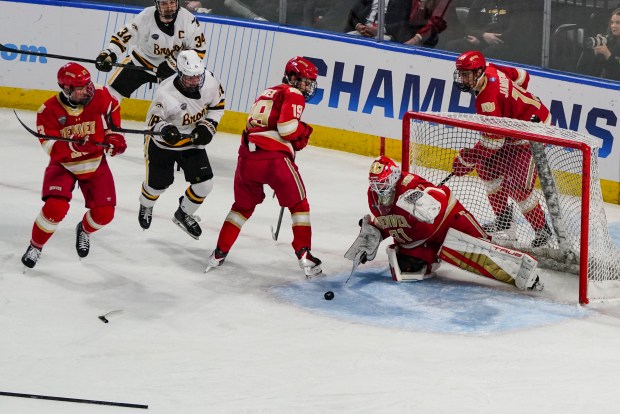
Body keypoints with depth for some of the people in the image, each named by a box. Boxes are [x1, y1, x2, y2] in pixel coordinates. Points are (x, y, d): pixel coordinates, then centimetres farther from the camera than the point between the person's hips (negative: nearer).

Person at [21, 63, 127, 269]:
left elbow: (113, 109, 9)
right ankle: (35, 246, 3)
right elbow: (52, 148, -29)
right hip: (63, 165, -3)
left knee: (104, 213, -4)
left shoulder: (100, 97, -16)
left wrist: (114, 135, 0)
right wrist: (75, 145, -46)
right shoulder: (49, 111, -23)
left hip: (95, 163, 3)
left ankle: (84, 230, 34)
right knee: (56, 207, -24)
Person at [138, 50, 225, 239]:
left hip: (192, 141, 4)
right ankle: (145, 207, 48)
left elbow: (217, 104, 0)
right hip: (162, 144, -4)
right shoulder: (166, 93, -34)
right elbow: (153, 120, -23)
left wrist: (208, 126, -12)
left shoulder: (210, 81, -20)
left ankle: (183, 214, 26)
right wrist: (165, 129, -45)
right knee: (158, 183, 11)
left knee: (204, 183, -3)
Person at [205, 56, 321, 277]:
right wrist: (304, 131, 7)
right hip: (274, 158, -7)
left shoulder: (267, 93, 28)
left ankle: (219, 253, 23)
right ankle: (305, 256, 2)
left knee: (243, 205, 26)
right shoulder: (293, 95, 3)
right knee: (299, 205, 10)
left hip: (247, 157, 7)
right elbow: (287, 127, -13)